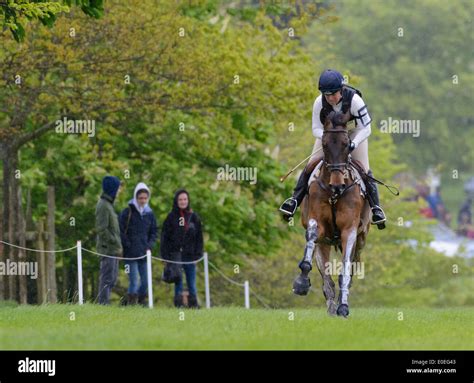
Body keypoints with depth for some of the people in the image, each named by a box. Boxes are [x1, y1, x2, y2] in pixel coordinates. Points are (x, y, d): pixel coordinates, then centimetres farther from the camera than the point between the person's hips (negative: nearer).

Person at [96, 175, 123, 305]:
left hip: (113, 250, 10)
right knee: (107, 278, -9)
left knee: (112, 279, 12)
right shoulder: (103, 206, -13)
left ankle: (105, 304, 14)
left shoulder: (108, 204, 17)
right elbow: (101, 229, -19)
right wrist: (116, 244, -17)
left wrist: (118, 245, 13)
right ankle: (103, 303, -8)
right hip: (108, 248, -10)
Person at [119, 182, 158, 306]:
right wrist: (128, 245, -11)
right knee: (134, 281, -10)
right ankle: (131, 303, -7)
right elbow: (121, 231, -5)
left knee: (145, 281, 6)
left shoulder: (149, 213, 11)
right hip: (131, 254, -5)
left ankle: (142, 302, 18)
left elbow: (154, 231, 19)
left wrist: (150, 246, 4)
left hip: (144, 253, 5)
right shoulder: (127, 212, -3)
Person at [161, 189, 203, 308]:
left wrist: (198, 254, 0)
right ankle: (178, 304, 3)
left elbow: (199, 237, 8)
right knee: (178, 282, 1)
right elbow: (164, 237, 1)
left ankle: (193, 305, 8)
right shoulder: (171, 217, 3)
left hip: (190, 256, 1)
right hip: (175, 255, -1)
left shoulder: (194, 217, 7)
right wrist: (166, 255, -6)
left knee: (192, 284, 3)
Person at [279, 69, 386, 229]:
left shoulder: (354, 100, -34)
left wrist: (354, 144, -43)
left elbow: (365, 129, -27)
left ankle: (375, 206, 0)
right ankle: (295, 199, -4)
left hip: (354, 133, -2)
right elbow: (316, 129, -17)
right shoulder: (320, 102, -27)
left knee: (364, 170, -9)